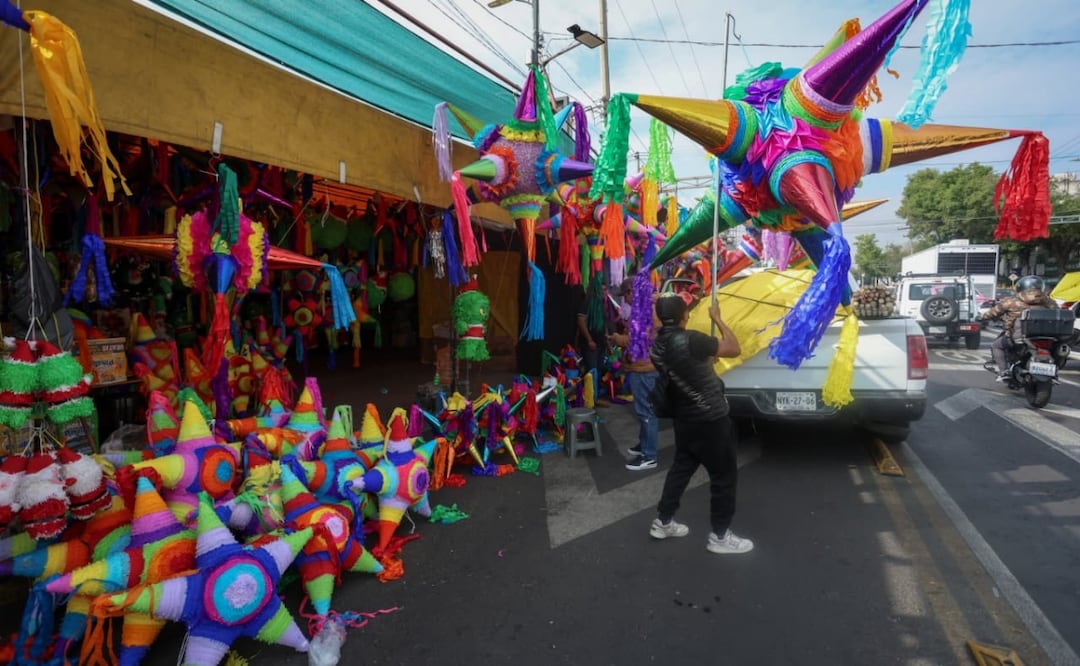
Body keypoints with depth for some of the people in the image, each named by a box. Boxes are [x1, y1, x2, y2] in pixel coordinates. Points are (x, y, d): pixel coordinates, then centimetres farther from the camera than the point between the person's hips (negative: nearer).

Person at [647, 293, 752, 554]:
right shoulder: (690, 340, -26)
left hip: (684, 418, 8)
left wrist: (705, 360, 18)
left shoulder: (656, 346, -2)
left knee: (681, 467, 21)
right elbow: (735, 349, -16)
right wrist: (717, 318, -7)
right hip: (710, 420, -8)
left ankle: (663, 522, 30)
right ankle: (720, 536, 18)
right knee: (724, 475, 8)